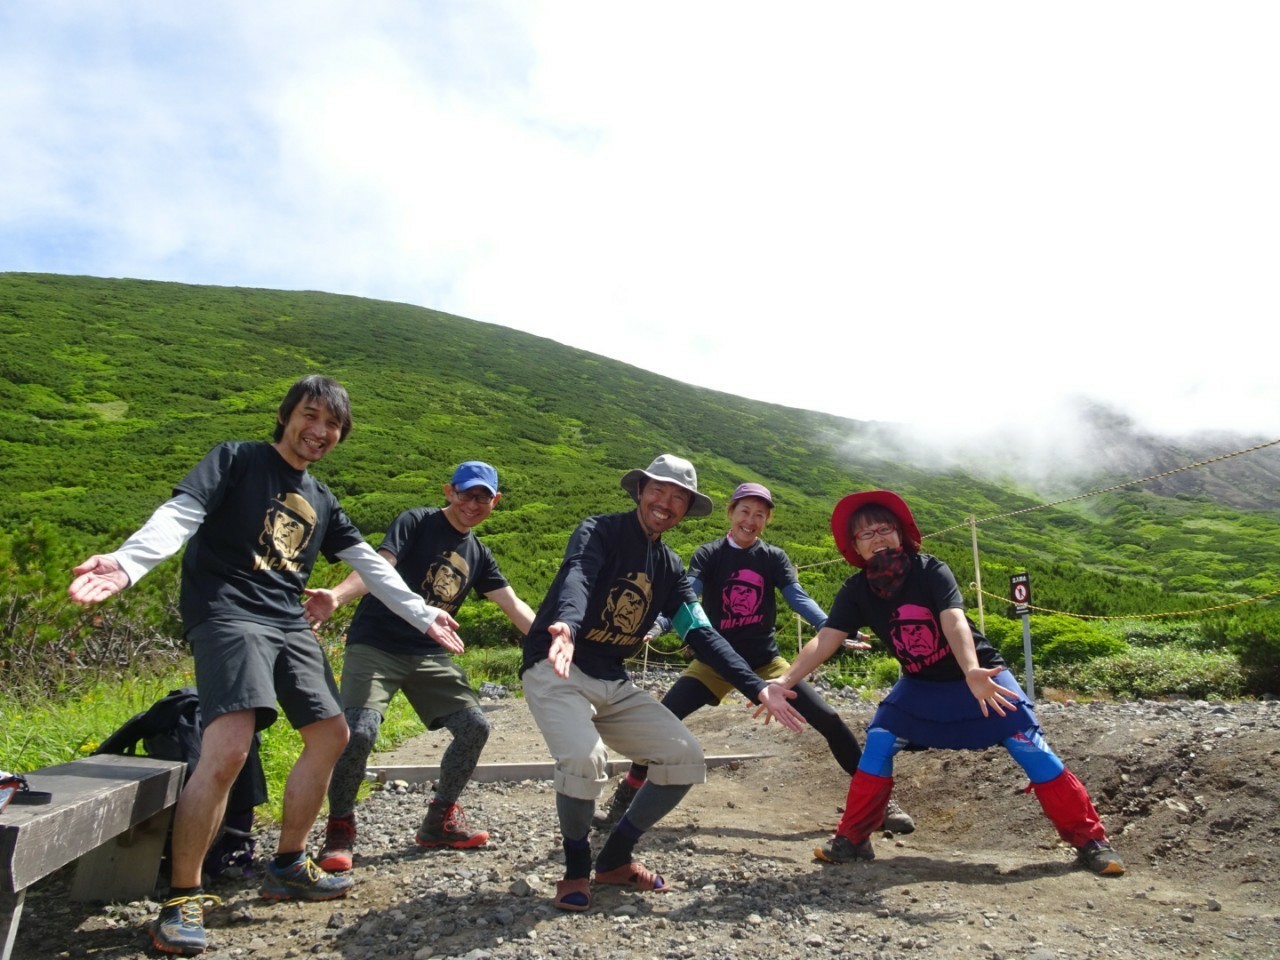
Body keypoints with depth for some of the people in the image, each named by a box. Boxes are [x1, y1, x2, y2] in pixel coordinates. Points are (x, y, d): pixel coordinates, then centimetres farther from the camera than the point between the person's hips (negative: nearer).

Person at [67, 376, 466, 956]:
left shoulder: (321, 500, 18)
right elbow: (180, 514, -14)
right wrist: (127, 563, -34)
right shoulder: (236, 460, 1)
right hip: (227, 614, -7)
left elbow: (369, 564, 20)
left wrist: (424, 616, 19)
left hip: (288, 625, 8)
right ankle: (183, 897, -5)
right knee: (228, 748, -23)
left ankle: (288, 867, 24)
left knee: (330, 735, 8)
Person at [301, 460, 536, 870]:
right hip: (375, 646, -6)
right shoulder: (416, 522, -6)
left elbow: (514, 607, 9)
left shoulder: (479, 555, 11)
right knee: (360, 732, -23)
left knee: (474, 727, -2)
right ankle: (340, 828, 3)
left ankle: (440, 820, 18)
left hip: (429, 655, 6)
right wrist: (337, 596, -41)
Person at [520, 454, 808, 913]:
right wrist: (566, 627, -54)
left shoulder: (670, 568, 9)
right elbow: (576, 578, -31)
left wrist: (758, 690, -7)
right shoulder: (599, 532, -10)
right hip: (556, 670, -6)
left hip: (614, 684, 7)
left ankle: (615, 858, 16)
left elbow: (703, 634, 4)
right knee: (584, 758, -30)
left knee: (685, 758, -3)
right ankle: (576, 867, 0)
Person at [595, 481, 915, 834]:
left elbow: (799, 598, -12)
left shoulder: (774, 558, 1)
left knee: (830, 722, -6)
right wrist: (657, 625, -40)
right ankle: (624, 799, 3)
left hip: (765, 660, 2)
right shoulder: (709, 555, -5)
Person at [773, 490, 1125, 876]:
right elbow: (824, 640, -21)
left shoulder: (930, 571, -23)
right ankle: (853, 839, 1)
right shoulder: (856, 591, -13)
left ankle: (1090, 840, 8)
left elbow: (954, 622, -38)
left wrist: (973, 673, -56)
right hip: (921, 684, 3)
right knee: (878, 743, -11)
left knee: (1032, 749, -10)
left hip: (979, 676, -3)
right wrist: (785, 680, -36)